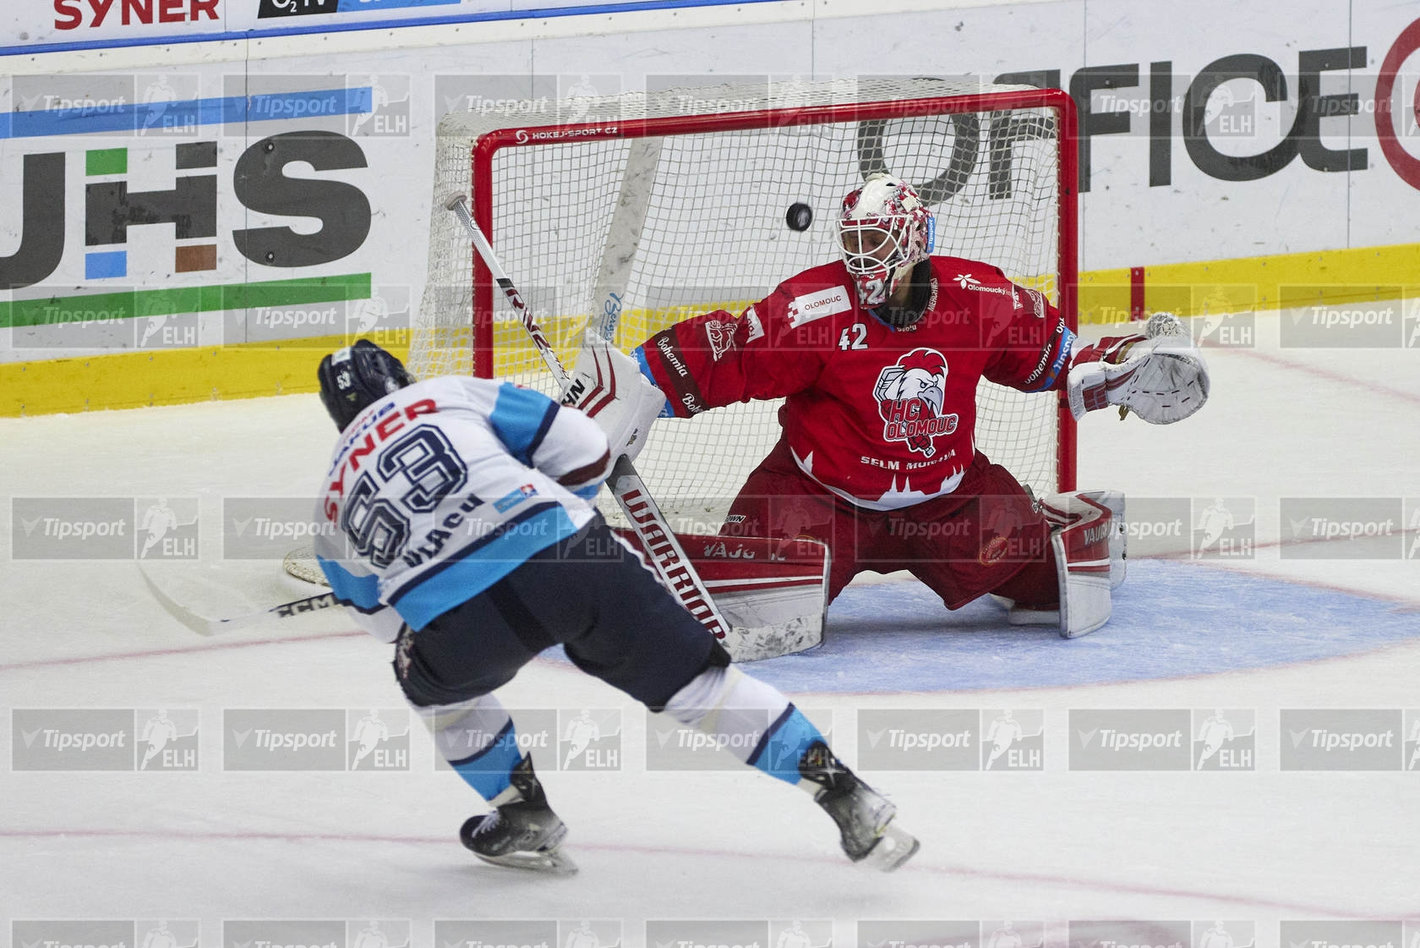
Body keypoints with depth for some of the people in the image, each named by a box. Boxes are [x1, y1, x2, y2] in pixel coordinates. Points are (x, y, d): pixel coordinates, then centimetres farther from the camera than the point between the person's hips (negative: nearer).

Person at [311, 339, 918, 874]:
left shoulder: (334, 503, 26)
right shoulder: (452, 395, 22)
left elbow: (386, 622, 35)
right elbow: (582, 447, 16)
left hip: (461, 630, 0)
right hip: (570, 558, 0)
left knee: (434, 683, 34)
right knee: (692, 677, 12)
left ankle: (523, 818, 32)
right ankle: (843, 794, 4)